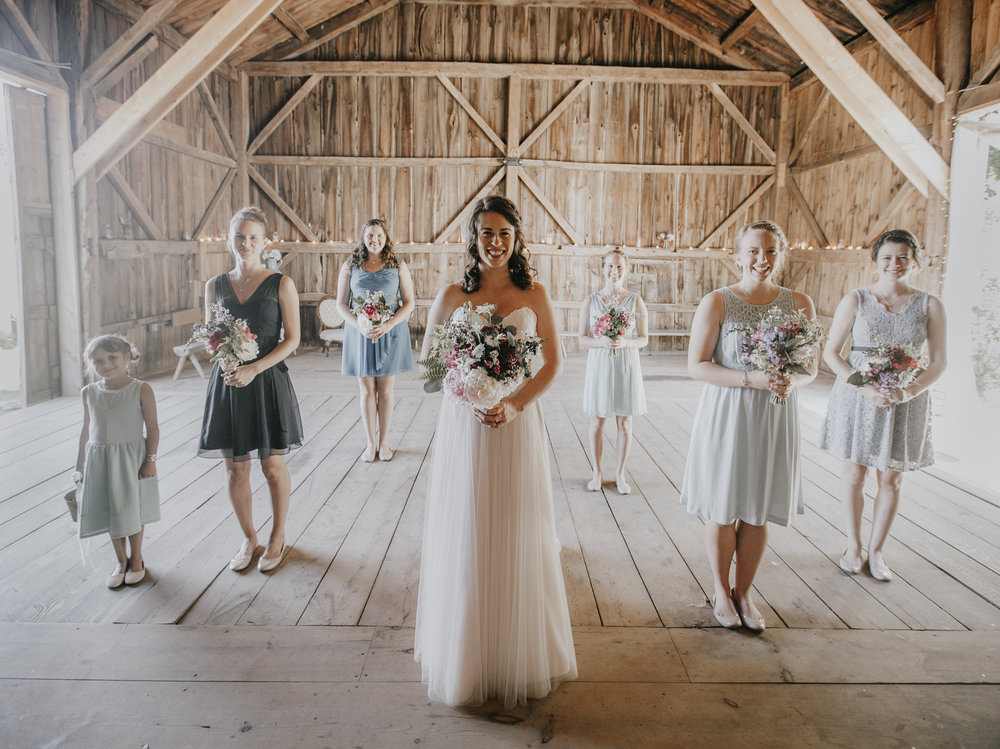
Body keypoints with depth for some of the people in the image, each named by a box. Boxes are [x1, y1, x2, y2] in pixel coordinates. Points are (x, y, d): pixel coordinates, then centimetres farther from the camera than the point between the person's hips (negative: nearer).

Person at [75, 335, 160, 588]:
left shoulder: (141, 389, -10)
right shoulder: (89, 392, 3)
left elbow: (152, 428, -9)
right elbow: (87, 429, 10)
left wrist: (150, 459, -13)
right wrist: (80, 465, 12)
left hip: (131, 458, -4)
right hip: (99, 459, 4)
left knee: (132, 510, 8)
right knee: (111, 511, 11)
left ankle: (136, 559, 28)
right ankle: (121, 561, 28)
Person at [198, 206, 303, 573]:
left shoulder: (281, 284, -3)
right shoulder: (215, 285, 7)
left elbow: (292, 339, -6)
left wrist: (255, 369, -17)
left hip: (269, 382, -3)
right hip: (227, 384, 3)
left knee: (273, 466, 5)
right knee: (235, 469, 7)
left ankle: (278, 536, 25)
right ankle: (248, 538, 27)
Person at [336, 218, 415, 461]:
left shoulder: (398, 267, 2)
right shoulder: (350, 267, 5)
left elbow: (409, 303, 1)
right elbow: (341, 304, 4)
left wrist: (388, 325, -15)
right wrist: (359, 326, -13)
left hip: (390, 335, -1)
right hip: (360, 335, 1)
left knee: (385, 390, 6)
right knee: (366, 391, 5)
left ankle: (384, 442, 18)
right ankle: (371, 443, 16)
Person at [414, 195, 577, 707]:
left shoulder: (534, 295, 3)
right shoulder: (451, 296, 2)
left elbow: (553, 363, 3)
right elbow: (428, 362, 5)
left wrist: (515, 404, -12)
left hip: (517, 426, 0)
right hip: (463, 428, 0)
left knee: (517, 541, 7)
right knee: (464, 542, 7)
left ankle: (519, 658, 26)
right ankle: (466, 659, 25)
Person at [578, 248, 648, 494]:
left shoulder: (635, 301, 1)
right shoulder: (591, 301, 2)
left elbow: (644, 339, 2)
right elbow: (582, 339, 1)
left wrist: (624, 342, -17)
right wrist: (602, 342, -18)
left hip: (626, 366, 0)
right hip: (599, 365, 0)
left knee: (624, 422, 5)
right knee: (597, 421, 5)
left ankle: (620, 473, 18)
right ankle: (597, 473, 19)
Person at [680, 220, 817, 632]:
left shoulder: (800, 304, 3)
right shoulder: (716, 302, -8)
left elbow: (811, 366, 9)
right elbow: (696, 365, -10)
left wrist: (793, 383, -14)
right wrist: (751, 378, -21)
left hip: (774, 418, 3)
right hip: (726, 415, -3)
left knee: (758, 512, 11)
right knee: (723, 510, 7)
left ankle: (744, 592, 30)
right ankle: (721, 591, 28)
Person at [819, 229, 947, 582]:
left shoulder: (929, 305, 0)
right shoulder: (855, 300, -3)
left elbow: (938, 360, 2)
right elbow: (831, 352, -4)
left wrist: (912, 390, -16)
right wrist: (864, 387, -17)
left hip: (905, 402, 1)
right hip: (858, 397, -1)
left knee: (891, 478, 9)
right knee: (854, 474, 7)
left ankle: (876, 551, 25)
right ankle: (853, 547, 24)